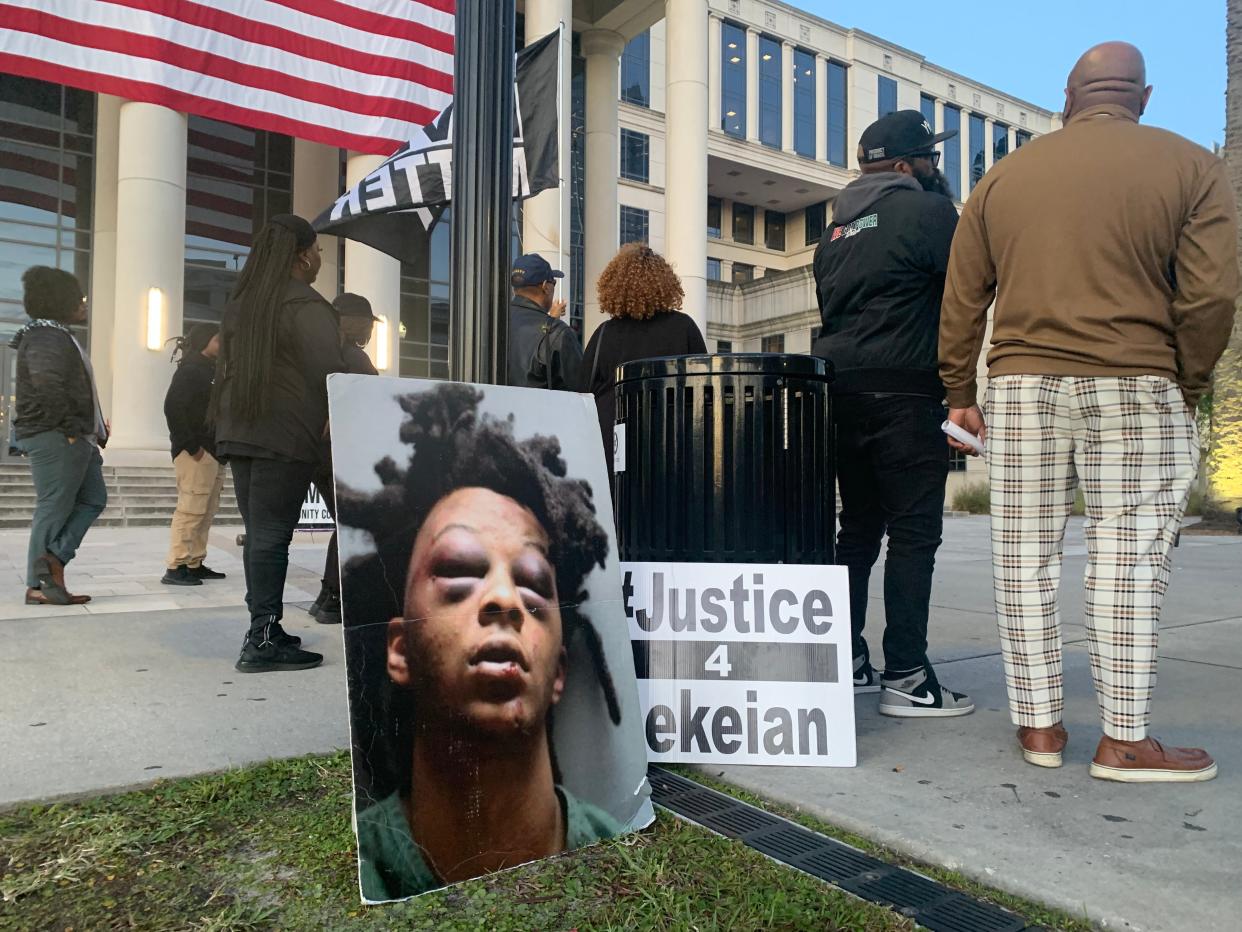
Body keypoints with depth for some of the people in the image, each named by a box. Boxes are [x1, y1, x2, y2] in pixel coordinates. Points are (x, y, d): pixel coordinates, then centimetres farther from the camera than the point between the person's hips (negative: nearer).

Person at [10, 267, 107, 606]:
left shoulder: (60, 336, 20)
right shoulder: (45, 337, -12)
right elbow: (47, 386, -26)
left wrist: (91, 427, 13)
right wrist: (72, 427, -20)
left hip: (75, 438, 10)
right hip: (55, 438, -10)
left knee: (93, 498, 10)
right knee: (53, 508, -6)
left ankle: (53, 557, 4)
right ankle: (39, 585, -1)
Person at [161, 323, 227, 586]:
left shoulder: (211, 370, 19)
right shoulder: (190, 369, -7)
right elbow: (173, 408, -16)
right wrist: (191, 446, -17)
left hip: (213, 451, 9)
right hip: (196, 452, -9)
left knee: (206, 511, 10)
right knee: (191, 510, -10)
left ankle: (195, 564, 16)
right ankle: (175, 568, -7)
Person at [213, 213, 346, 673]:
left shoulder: (241, 303, 16)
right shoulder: (307, 306, -10)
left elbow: (227, 366, 18)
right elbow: (328, 371, -19)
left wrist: (227, 421, 20)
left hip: (236, 432, 8)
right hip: (285, 435, -8)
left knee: (258, 531, 12)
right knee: (272, 535, -7)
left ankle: (265, 629, 20)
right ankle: (263, 641, -4)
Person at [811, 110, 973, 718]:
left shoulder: (836, 229, 20)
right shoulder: (928, 210, -4)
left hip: (839, 392, 8)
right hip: (903, 394, -8)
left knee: (858, 529, 13)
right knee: (914, 534, -4)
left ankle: (844, 662, 17)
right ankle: (905, 678, -2)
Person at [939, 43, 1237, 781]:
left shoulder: (1004, 176, 9)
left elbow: (962, 300, 7)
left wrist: (960, 393, 13)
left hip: (1021, 387, 2)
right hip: (1134, 389, -2)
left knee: (1026, 560, 5)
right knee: (1129, 560, 2)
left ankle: (1039, 725, 12)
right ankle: (1125, 741, 6)